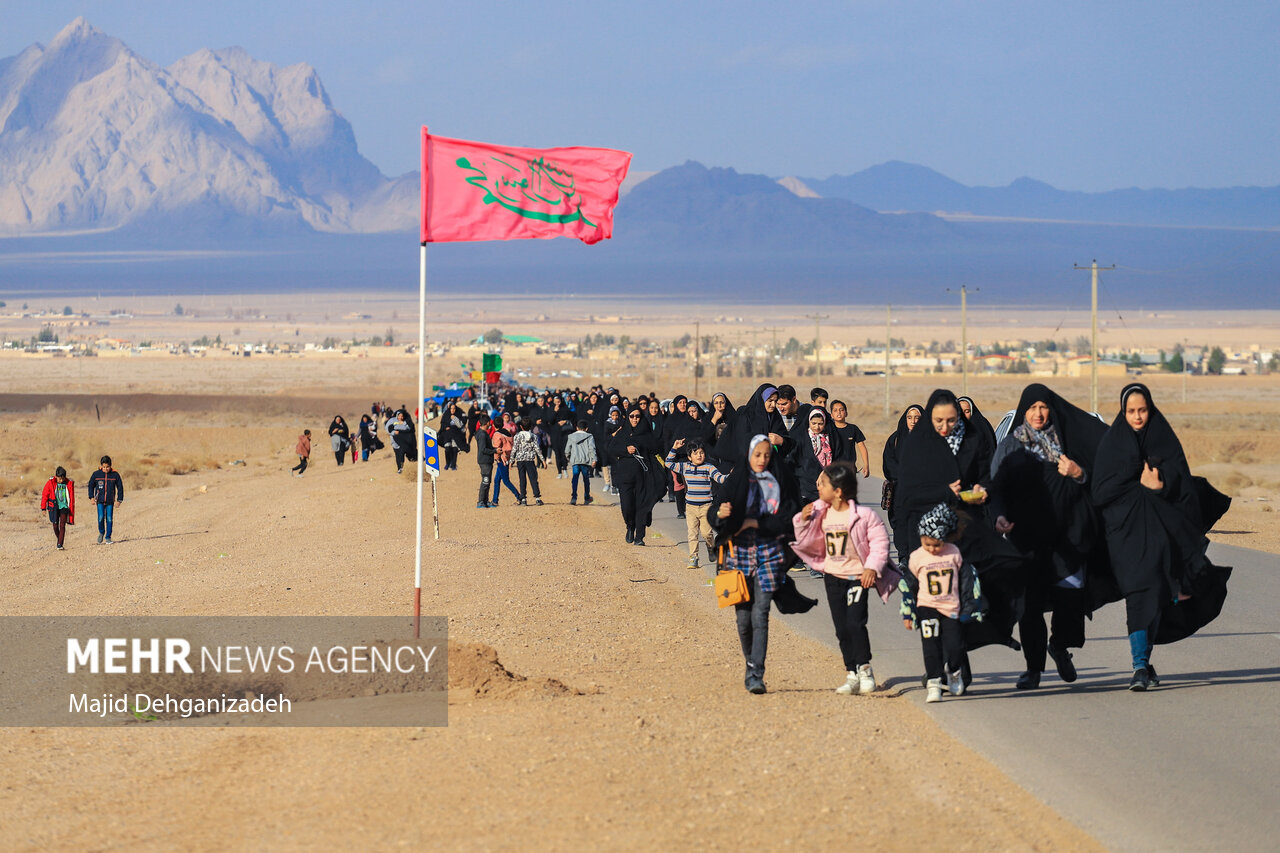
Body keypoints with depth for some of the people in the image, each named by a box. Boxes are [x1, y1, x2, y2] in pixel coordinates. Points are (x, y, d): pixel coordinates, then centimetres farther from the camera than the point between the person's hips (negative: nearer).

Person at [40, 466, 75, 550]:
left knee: (62, 526, -9)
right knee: (55, 526, 6)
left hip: (64, 507, 0)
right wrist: (43, 508, 2)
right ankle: (59, 539, 32)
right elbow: (45, 495, 1)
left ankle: (60, 545, -11)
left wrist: (71, 509, 9)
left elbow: (72, 497, 7)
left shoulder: (69, 484, -3)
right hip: (54, 507, 0)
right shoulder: (50, 483, -6)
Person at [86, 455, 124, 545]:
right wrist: (91, 497, 2)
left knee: (109, 519, -2)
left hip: (110, 501, 0)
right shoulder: (96, 474, -2)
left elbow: (120, 487, 6)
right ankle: (101, 533, 14)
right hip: (100, 500, 0)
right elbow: (91, 485, 10)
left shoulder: (115, 474, -3)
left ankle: (108, 537, 10)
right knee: (101, 518, -12)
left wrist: (119, 500, 2)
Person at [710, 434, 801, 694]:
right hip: (739, 554, 1)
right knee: (743, 617, 2)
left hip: (769, 555, -1)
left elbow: (789, 517, -1)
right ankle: (751, 662, 27)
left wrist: (756, 523, -10)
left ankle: (756, 675, -14)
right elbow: (713, 515, -5)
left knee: (760, 615, -11)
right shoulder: (735, 482, 4)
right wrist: (721, 513, -28)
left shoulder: (779, 483, 6)